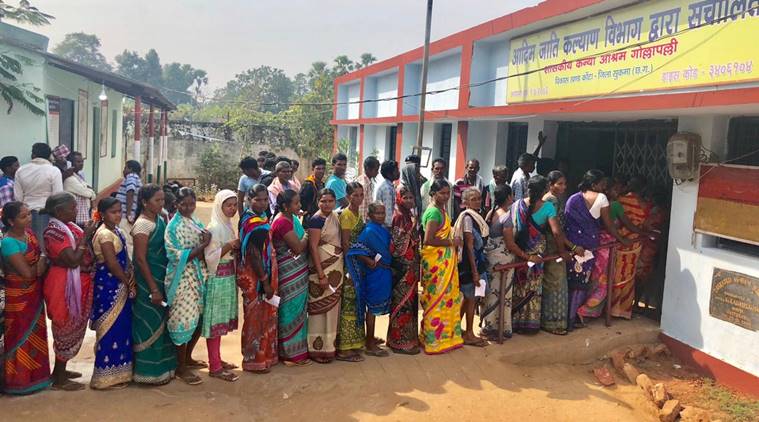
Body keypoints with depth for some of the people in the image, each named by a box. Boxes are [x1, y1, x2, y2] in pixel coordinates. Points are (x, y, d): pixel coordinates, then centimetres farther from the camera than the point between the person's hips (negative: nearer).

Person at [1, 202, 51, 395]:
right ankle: (20, 380, 20)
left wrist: (40, 264, -10)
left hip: (34, 294, 8)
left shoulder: (28, 232, 0)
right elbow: (27, 273, -25)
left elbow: (40, 257, 10)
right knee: (21, 337, 5)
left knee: (35, 334, 18)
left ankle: (35, 375, 33)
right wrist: (43, 261, -10)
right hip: (19, 297, -8)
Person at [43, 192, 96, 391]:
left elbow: (83, 251, 14)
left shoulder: (68, 226, 7)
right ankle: (60, 379, 13)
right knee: (67, 330, 1)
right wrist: (85, 236, -21)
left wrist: (90, 234, 0)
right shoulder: (55, 231, -21)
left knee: (70, 330, 19)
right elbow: (73, 260, -27)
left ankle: (60, 370, 33)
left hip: (76, 284, 9)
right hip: (65, 286, -9)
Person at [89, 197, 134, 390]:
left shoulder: (115, 230, 11)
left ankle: (117, 370, 26)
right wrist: (128, 282, -11)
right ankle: (107, 376, 6)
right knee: (112, 328, -3)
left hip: (118, 286, 10)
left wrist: (129, 282, 1)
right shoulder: (105, 234, -18)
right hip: (109, 286, -10)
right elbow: (112, 263, -22)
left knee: (120, 327, 15)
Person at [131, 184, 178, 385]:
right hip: (148, 281, -8)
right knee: (150, 325, 1)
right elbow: (140, 259, -18)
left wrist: (162, 285, 11)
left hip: (161, 278, 8)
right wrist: (154, 289, -19)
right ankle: (150, 372, 12)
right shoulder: (142, 224, -16)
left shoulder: (160, 219, 8)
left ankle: (162, 366, 27)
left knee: (161, 322, 15)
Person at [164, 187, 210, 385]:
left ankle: (187, 358, 32)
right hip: (182, 279, -7)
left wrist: (205, 246, -9)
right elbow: (179, 257, -19)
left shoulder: (196, 223, 10)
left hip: (198, 278, 7)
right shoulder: (174, 226, -11)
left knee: (199, 319, 13)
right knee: (184, 321, -1)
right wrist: (203, 245, -19)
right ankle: (181, 367, 13)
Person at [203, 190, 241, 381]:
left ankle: (217, 359, 24)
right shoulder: (214, 227, -15)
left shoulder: (228, 225, 12)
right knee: (215, 320, -2)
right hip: (218, 279, -9)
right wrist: (229, 246, -26)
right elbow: (210, 257, -19)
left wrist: (236, 248, 3)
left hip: (229, 277, 9)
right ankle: (214, 367, 3)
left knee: (222, 320, 14)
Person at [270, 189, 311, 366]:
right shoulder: (282, 222, -19)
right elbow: (298, 247, -19)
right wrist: (308, 233, -6)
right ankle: (292, 354, 13)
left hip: (298, 272, 9)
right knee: (292, 311, 1)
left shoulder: (292, 218, 10)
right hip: (289, 273, -9)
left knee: (298, 310, 16)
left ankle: (296, 349, 28)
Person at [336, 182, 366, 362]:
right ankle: (344, 348, 0)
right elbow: (345, 243, -16)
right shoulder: (346, 215, -13)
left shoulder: (359, 213, 13)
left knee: (355, 303, 13)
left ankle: (353, 343, 23)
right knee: (348, 304, -6)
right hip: (350, 264, -9)